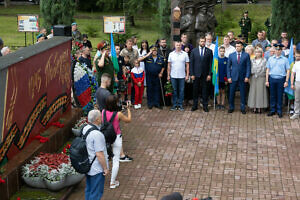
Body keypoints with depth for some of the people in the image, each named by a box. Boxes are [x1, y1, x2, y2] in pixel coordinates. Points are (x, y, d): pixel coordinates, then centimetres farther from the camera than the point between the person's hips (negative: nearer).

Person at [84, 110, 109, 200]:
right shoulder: (97, 134, -27)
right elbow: (99, 154, -26)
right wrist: (105, 168, -13)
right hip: (97, 169, -9)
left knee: (88, 190, 21)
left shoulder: (85, 129, 0)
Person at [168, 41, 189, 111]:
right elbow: (169, 65, 6)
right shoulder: (171, 54, 5)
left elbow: (187, 65, 3)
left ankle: (180, 105, 11)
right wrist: (168, 75, 2)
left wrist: (187, 75, -2)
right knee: (174, 91, 6)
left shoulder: (185, 54, 2)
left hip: (182, 76, -1)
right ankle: (174, 105, 13)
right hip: (173, 76, 1)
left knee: (181, 91, 3)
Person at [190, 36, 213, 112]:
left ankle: (205, 106, 13)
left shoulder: (209, 51, 2)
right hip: (196, 74, 1)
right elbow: (191, 63, 3)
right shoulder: (194, 51, 4)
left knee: (205, 91, 4)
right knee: (195, 90, 6)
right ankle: (195, 105, 17)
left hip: (205, 75, -1)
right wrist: (192, 74, -4)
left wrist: (209, 74, -5)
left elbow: (210, 63, 1)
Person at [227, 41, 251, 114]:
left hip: (242, 78, -1)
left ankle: (243, 108, 15)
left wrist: (247, 76, -8)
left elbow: (248, 66, 0)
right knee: (231, 93, 3)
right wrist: (229, 77, -2)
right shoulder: (231, 55, 6)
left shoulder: (246, 55, 2)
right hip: (233, 77, 1)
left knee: (243, 94, 5)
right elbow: (228, 66, 6)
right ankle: (231, 107, 16)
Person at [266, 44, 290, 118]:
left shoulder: (285, 59, 3)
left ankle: (279, 111, 11)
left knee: (279, 96, 3)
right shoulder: (270, 59, 8)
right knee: (272, 95, 6)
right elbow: (267, 70, 10)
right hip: (272, 78, 2)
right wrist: (267, 80, 4)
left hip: (281, 79, -2)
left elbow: (288, 71, 2)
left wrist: (286, 81, -4)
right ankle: (272, 110, 15)